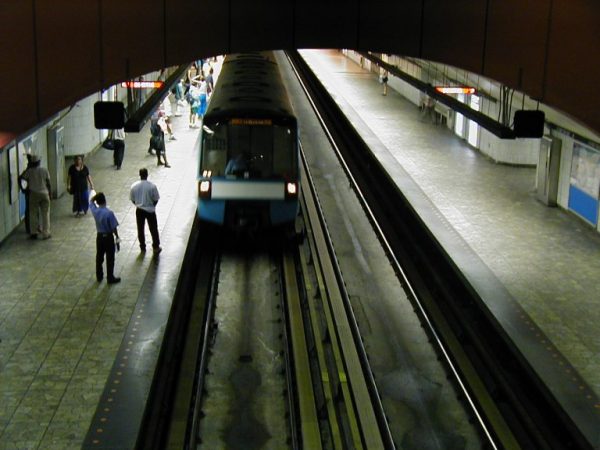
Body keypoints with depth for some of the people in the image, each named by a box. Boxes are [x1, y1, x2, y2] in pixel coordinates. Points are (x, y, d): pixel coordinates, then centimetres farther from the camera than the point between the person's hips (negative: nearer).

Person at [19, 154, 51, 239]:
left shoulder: (29, 171, -4)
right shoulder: (45, 170, -2)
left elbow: (20, 178, 1)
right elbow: (48, 183, 0)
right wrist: (50, 192, 9)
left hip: (33, 194, 0)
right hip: (44, 193, 0)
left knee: (33, 214, 8)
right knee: (45, 214, 5)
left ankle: (34, 232, 5)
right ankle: (45, 233, 4)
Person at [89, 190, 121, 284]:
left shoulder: (95, 211, -9)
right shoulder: (109, 213, -24)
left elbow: (91, 202, 13)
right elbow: (113, 227, -18)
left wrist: (93, 192, 25)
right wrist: (117, 237, -5)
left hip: (99, 236, 5)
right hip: (109, 237, -5)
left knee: (99, 257, 17)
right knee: (110, 258, 5)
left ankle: (99, 276, 28)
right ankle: (110, 278, 12)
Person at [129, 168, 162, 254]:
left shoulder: (134, 186, -10)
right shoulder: (152, 186, -18)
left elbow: (132, 199, 0)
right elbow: (156, 199, -10)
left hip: (139, 210, 2)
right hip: (150, 210, -2)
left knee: (140, 229, 16)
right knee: (153, 229, 12)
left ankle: (142, 247, 26)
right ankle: (156, 247, 19)